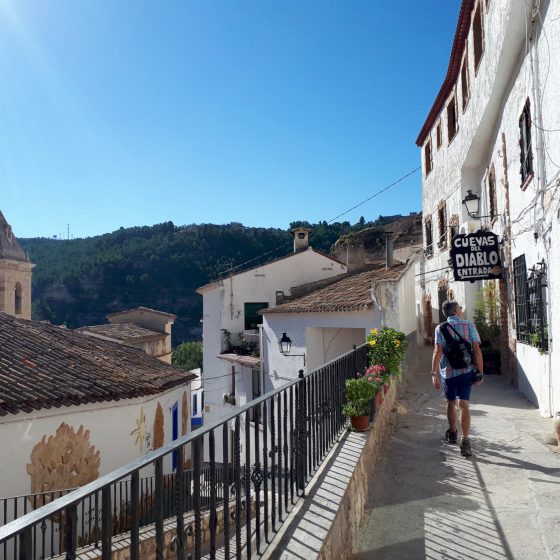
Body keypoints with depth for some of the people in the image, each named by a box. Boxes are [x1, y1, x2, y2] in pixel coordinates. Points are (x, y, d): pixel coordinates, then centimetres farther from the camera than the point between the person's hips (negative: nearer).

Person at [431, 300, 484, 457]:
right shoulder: (469, 326, 0)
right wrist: (480, 373, 3)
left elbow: (437, 352, -11)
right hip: (466, 371, 0)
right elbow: (477, 350, -3)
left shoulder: (440, 328, -3)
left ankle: (452, 433, 37)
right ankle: (465, 441, -12)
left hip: (447, 372, 1)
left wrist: (434, 374, -10)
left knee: (451, 402, 19)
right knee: (464, 405, -1)